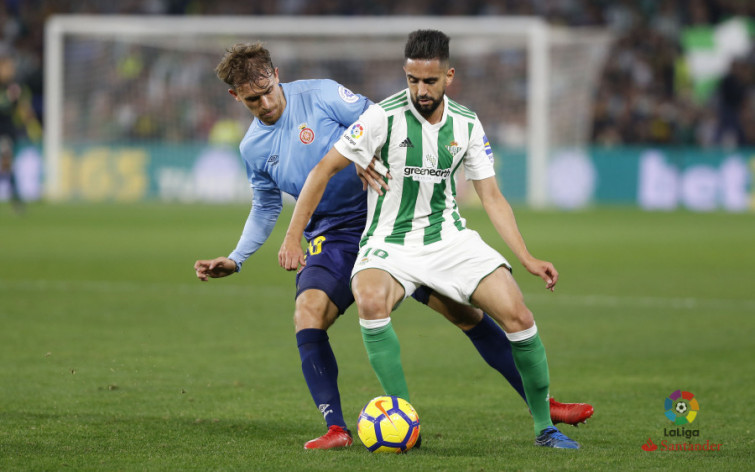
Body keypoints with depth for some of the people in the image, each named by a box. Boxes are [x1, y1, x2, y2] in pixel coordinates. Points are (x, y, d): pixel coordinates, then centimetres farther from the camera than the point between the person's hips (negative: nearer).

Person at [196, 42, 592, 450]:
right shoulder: (253, 148, 4)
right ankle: (336, 429, -22)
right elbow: (266, 207, 18)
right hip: (333, 236, 3)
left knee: (463, 309, -7)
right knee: (308, 314, -25)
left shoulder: (320, 95, -9)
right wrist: (235, 260, 8)